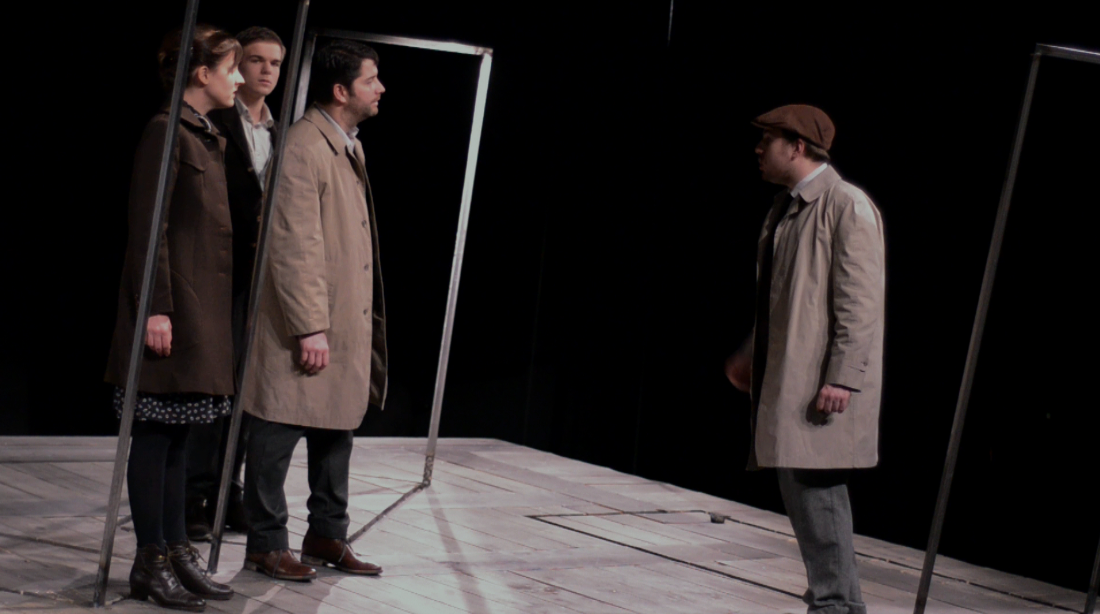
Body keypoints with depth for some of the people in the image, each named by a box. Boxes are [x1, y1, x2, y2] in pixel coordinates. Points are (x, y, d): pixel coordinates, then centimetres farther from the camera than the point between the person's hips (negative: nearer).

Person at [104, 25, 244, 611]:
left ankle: (176, 551, 16)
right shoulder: (166, 132, -11)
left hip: (202, 306, 9)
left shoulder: (209, 138, 17)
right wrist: (155, 307, -20)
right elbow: (148, 226, -15)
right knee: (156, 430, -3)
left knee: (177, 431, 11)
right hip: (172, 306, -9)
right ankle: (150, 562, 2)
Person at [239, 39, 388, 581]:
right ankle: (265, 544, 9)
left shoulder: (351, 146, 14)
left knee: (338, 429, 16)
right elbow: (295, 248, -22)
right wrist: (310, 328, -23)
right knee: (279, 434, 0)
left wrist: (362, 323, 19)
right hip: (305, 325, -10)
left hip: (349, 321, 10)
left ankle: (327, 535, 26)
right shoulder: (302, 147, -18)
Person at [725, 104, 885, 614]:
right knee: (802, 489, 11)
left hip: (822, 384, -9)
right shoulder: (785, 207, 15)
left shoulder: (848, 207, -12)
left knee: (813, 487, -9)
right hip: (785, 378, 9)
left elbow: (861, 303, -17)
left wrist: (842, 378, -21)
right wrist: (752, 355, 19)